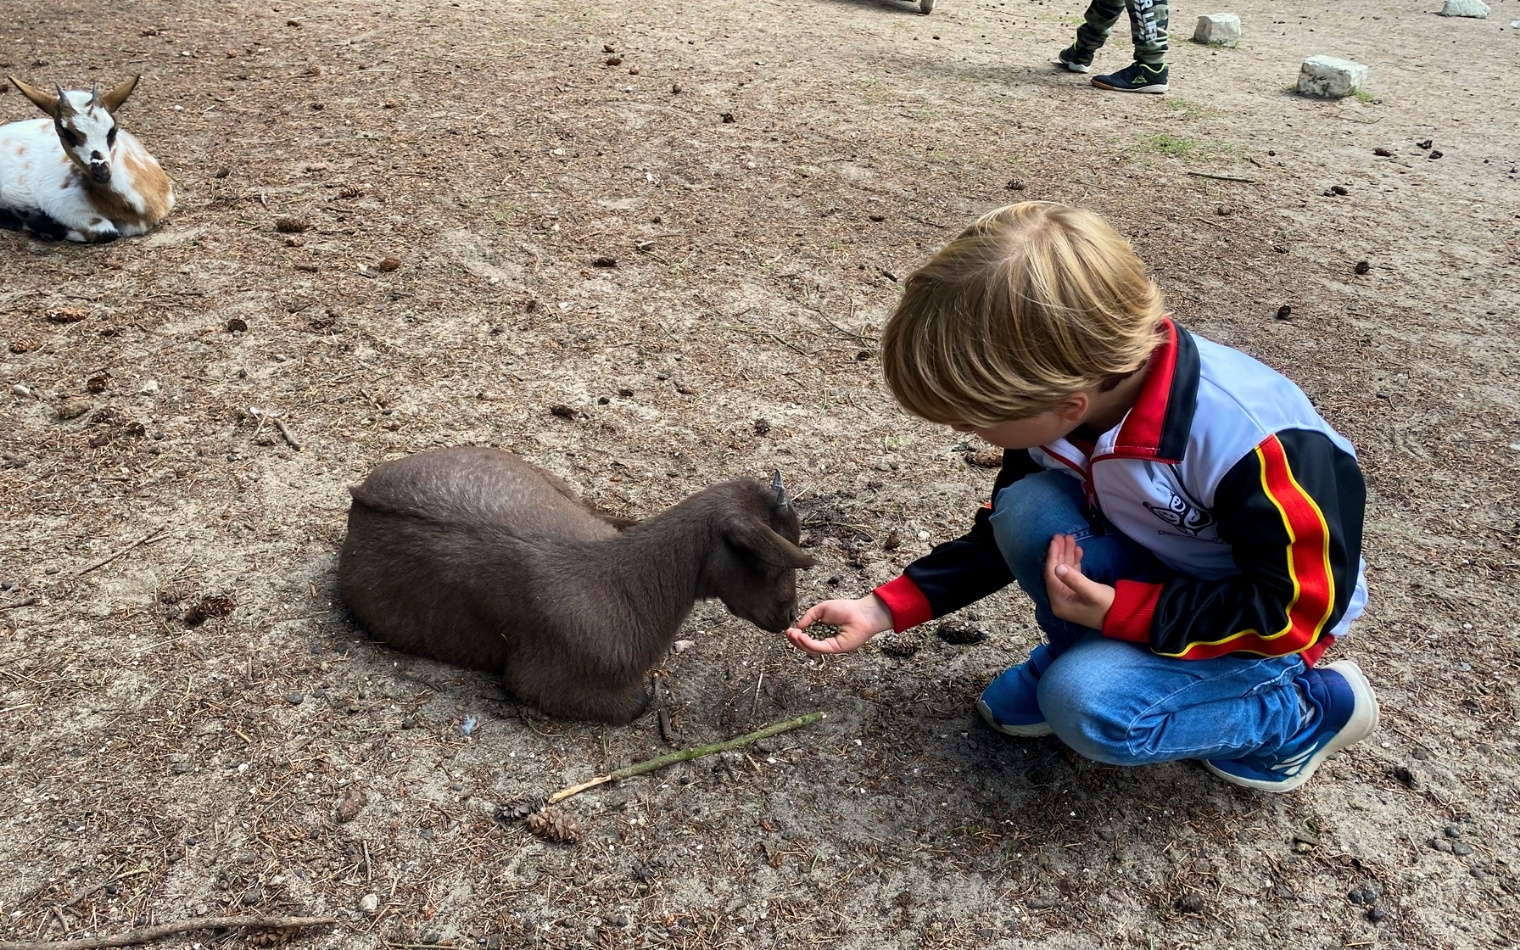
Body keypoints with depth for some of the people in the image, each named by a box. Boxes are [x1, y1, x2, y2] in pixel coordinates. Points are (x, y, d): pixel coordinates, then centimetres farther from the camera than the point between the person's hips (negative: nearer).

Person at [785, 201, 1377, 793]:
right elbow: (1001, 537, -1)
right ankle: (1081, 658, 5)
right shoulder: (1056, 394, -16)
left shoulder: (1251, 442, -36)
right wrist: (885, 609, -10)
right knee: (1029, 510, -23)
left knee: (1088, 707, -27)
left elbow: (1301, 606, -24)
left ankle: (1306, 711, -2)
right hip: (1156, 574, 5)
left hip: (1276, 624, -5)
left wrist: (1117, 612, -29)